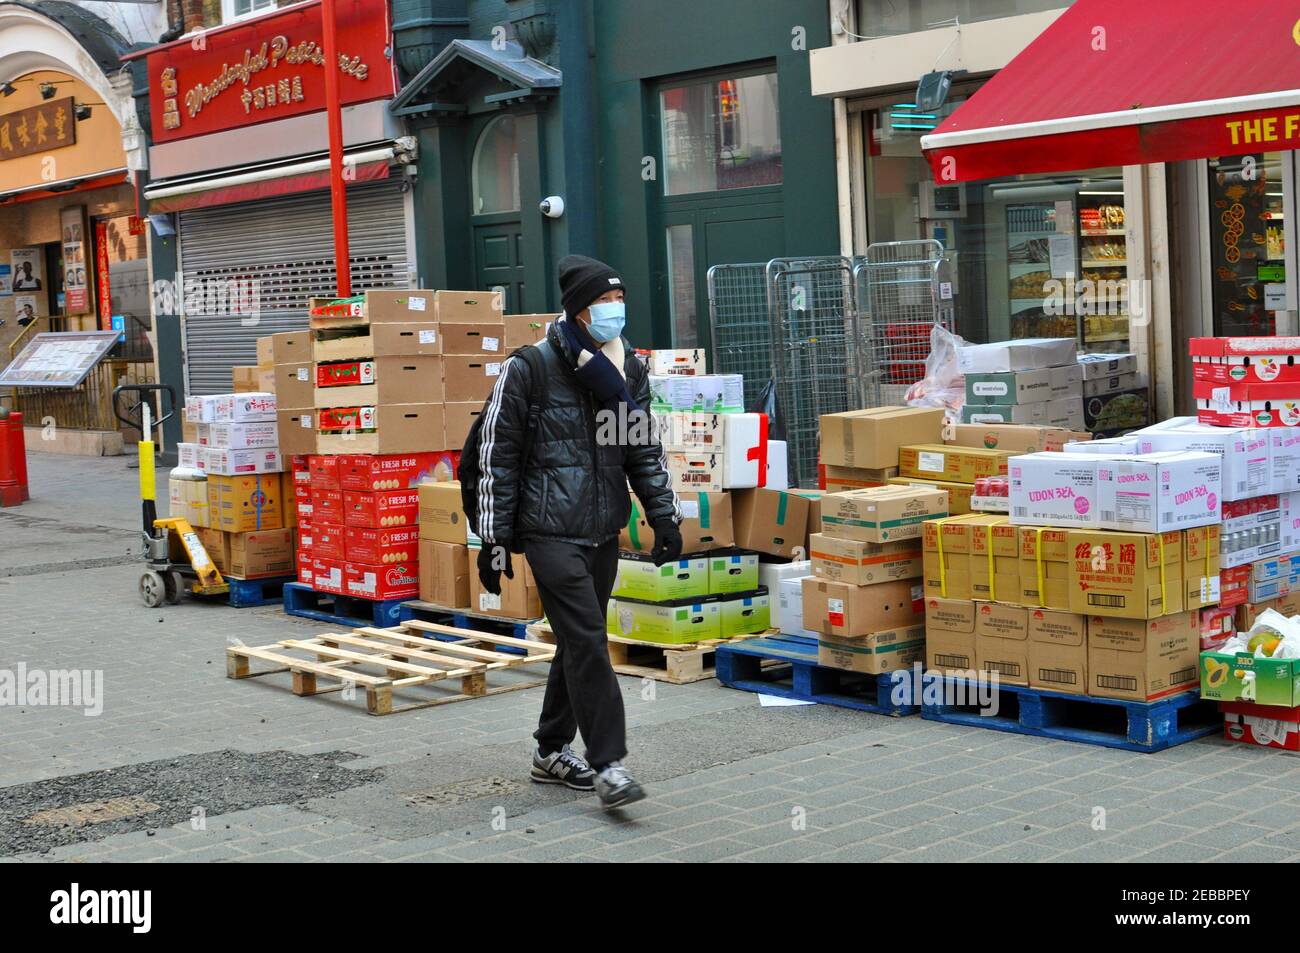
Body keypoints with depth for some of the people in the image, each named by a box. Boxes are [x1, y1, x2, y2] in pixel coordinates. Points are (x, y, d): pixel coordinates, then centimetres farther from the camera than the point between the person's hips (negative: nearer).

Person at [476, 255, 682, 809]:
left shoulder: (628, 370, 9)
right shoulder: (529, 371, -9)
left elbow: (645, 450, 17)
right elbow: (496, 458, -6)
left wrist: (664, 515, 8)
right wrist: (494, 541, -7)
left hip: (603, 533, 6)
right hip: (551, 532, -6)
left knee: (578, 643, 13)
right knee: (587, 642, -13)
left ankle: (552, 752, 26)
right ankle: (607, 765, -10)